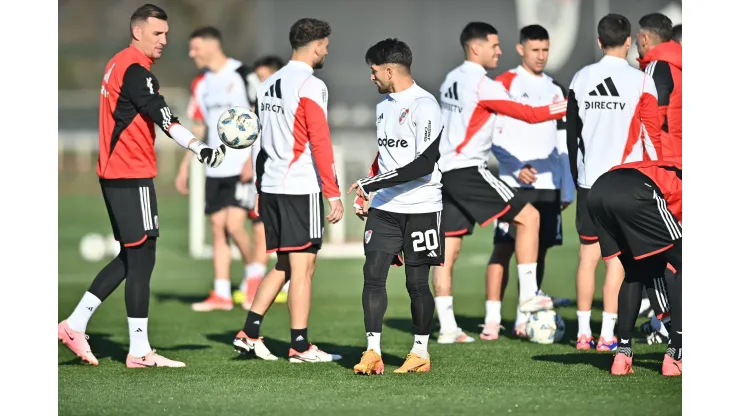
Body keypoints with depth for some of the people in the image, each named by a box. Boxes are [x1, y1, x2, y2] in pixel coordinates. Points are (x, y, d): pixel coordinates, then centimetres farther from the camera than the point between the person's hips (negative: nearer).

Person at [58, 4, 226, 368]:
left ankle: (75, 324, 15)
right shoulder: (135, 69, -15)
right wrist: (199, 148, -39)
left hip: (113, 174, 10)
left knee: (131, 257, 15)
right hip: (132, 177, -10)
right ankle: (139, 352, -3)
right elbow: (162, 117, -28)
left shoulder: (118, 65, 16)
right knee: (141, 258, -5)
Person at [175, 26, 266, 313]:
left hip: (243, 167, -7)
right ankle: (221, 294, 6)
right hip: (215, 169, 7)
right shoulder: (201, 84, 12)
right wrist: (185, 168, 15)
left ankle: (255, 272, 12)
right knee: (218, 227, 4)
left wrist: (252, 159, -16)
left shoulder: (242, 76, -8)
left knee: (234, 224, -13)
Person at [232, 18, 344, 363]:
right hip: (301, 188, -8)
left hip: (270, 188, 8)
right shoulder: (310, 86, -10)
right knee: (302, 267, -2)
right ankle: (300, 347, 0)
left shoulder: (268, 85, 15)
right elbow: (320, 143, -14)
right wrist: (334, 195, -12)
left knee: (282, 266, 16)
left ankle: (249, 334, 11)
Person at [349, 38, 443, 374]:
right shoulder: (384, 105, 15)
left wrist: (373, 184, -20)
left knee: (417, 282, 1)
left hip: (420, 208, -7)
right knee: (373, 274, -5)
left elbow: (424, 164, -21)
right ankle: (372, 352, -6)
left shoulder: (424, 106, -12)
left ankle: (420, 353, 13)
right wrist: (364, 195, 17)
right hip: (383, 208, 7)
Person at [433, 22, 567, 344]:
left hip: (445, 172, 9)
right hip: (468, 170, -9)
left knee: (448, 250, 5)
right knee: (528, 217, -2)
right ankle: (528, 295, -3)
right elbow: (528, 114, -13)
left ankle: (447, 328, 3)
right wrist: (567, 108, -7)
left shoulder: (451, 80, 16)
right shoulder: (481, 83, -10)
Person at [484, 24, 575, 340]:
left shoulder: (555, 91, 17)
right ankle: (492, 320, -13)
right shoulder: (504, 85, 1)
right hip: (514, 184, -5)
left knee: (538, 250, 4)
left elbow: (563, 145, 17)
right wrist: (517, 167, -15)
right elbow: (493, 137, -4)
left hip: (548, 185, 5)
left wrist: (568, 188, 11)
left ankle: (525, 319, 10)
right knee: (503, 249, -10)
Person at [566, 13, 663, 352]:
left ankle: (583, 332, 9)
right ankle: (607, 335, -4)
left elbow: (571, 132, 11)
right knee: (616, 256, -1)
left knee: (588, 255, 8)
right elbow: (651, 134, -5)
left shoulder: (581, 79, 5)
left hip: (589, 181, 3)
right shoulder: (640, 82, -6)